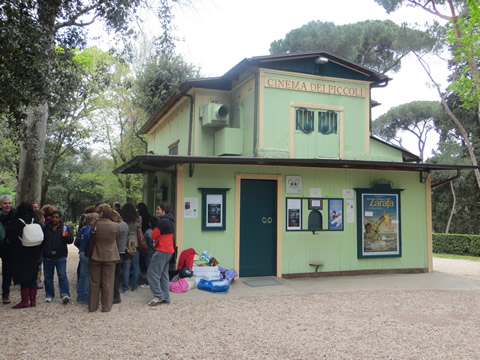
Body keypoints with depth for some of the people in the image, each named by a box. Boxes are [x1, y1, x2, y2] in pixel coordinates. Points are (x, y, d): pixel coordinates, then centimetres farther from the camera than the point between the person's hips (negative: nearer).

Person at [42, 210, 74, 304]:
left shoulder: (65, 227, 2)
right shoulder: (45, 228, 6)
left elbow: (71, 240, -3)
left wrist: (66, 236, -24)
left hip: (60, 257, -3)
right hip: (47, 257, 3)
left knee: (62, 275, -7)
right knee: (48, 277, 10)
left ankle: (65, 295, -8)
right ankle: (49, 295, 21)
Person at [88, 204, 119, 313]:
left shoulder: (95, 224, -13)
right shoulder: (115, 226, -12)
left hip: (95, 257, 0)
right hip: (109, 257, 0)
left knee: (94, 283, 13)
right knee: (107, 283, 10)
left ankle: (92, 306, 21)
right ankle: (106, 306, 14)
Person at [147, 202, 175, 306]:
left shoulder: (163, 221, -17)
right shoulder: (170, 221, 15)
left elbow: (153, 235, -12)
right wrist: (158, 240, 6)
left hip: (162, 250, -10)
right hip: (169, 250, 10)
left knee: (152, 273, -5)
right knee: (164, 274, 13)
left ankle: (158, 296, -5)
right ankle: (165, 297, 14)